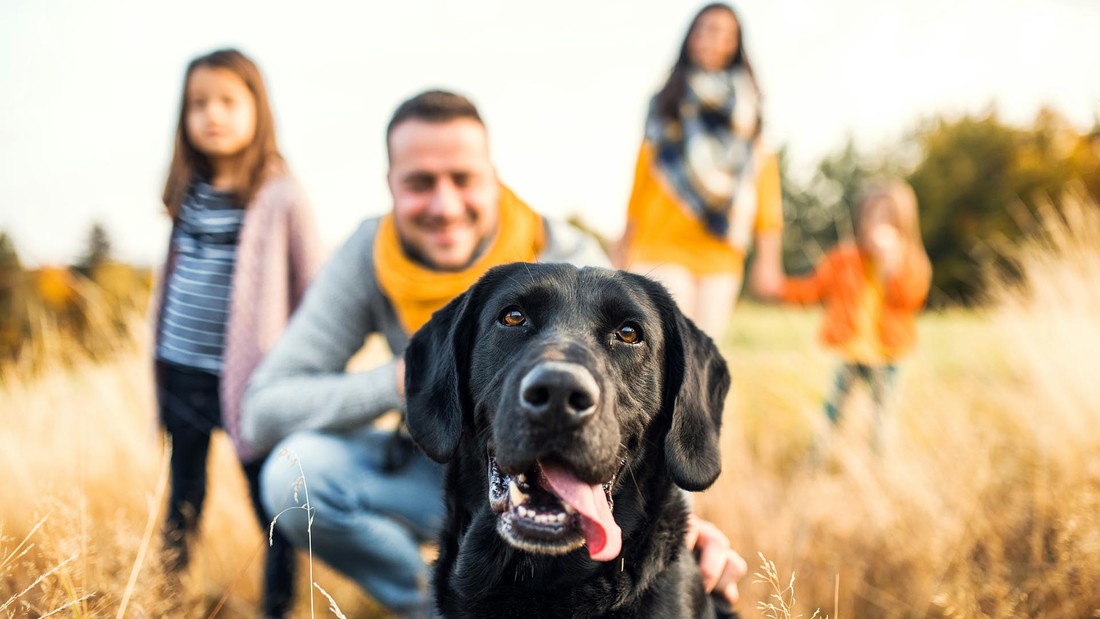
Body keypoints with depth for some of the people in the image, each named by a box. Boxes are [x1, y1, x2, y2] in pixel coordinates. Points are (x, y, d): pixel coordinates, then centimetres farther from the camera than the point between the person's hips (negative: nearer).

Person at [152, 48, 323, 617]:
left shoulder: (280, 197, -9)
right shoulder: (190, 192, 8)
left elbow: (313, 291, -6)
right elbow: (175, 277, 15)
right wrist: (161, 359, 16)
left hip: (247, 378, -5)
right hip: (180, 375, 6)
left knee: (271, 505, 2)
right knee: (183, 497, 19)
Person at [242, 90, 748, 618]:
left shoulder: (568, 261, -21)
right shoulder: (367, 257, -16)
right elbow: (262, 415, -20)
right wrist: (400, 381, -33)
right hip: (437, 471, 2)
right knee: (295, 470, -24)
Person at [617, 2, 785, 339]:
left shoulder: (746, 108, 10)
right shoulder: (666, 103, 10)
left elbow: (764, 175, 3)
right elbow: (644, 171, 10)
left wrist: (767, 254, -6)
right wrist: (627, 245, 7)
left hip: (721, 251, 1)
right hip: (666, 245, -1)